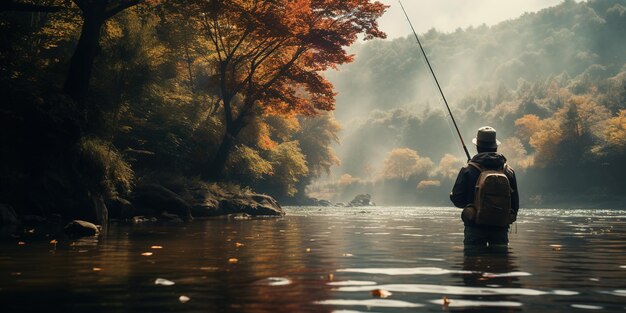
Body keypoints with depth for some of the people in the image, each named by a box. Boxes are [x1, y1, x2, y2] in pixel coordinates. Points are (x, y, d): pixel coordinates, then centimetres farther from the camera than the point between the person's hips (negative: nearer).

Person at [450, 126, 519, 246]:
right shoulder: (509, 171, 2)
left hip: (475, 228, -3)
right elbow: (515, 203, 7)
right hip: (500, 228, 3)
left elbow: (457, 200, -5)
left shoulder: (468, 170, -7)